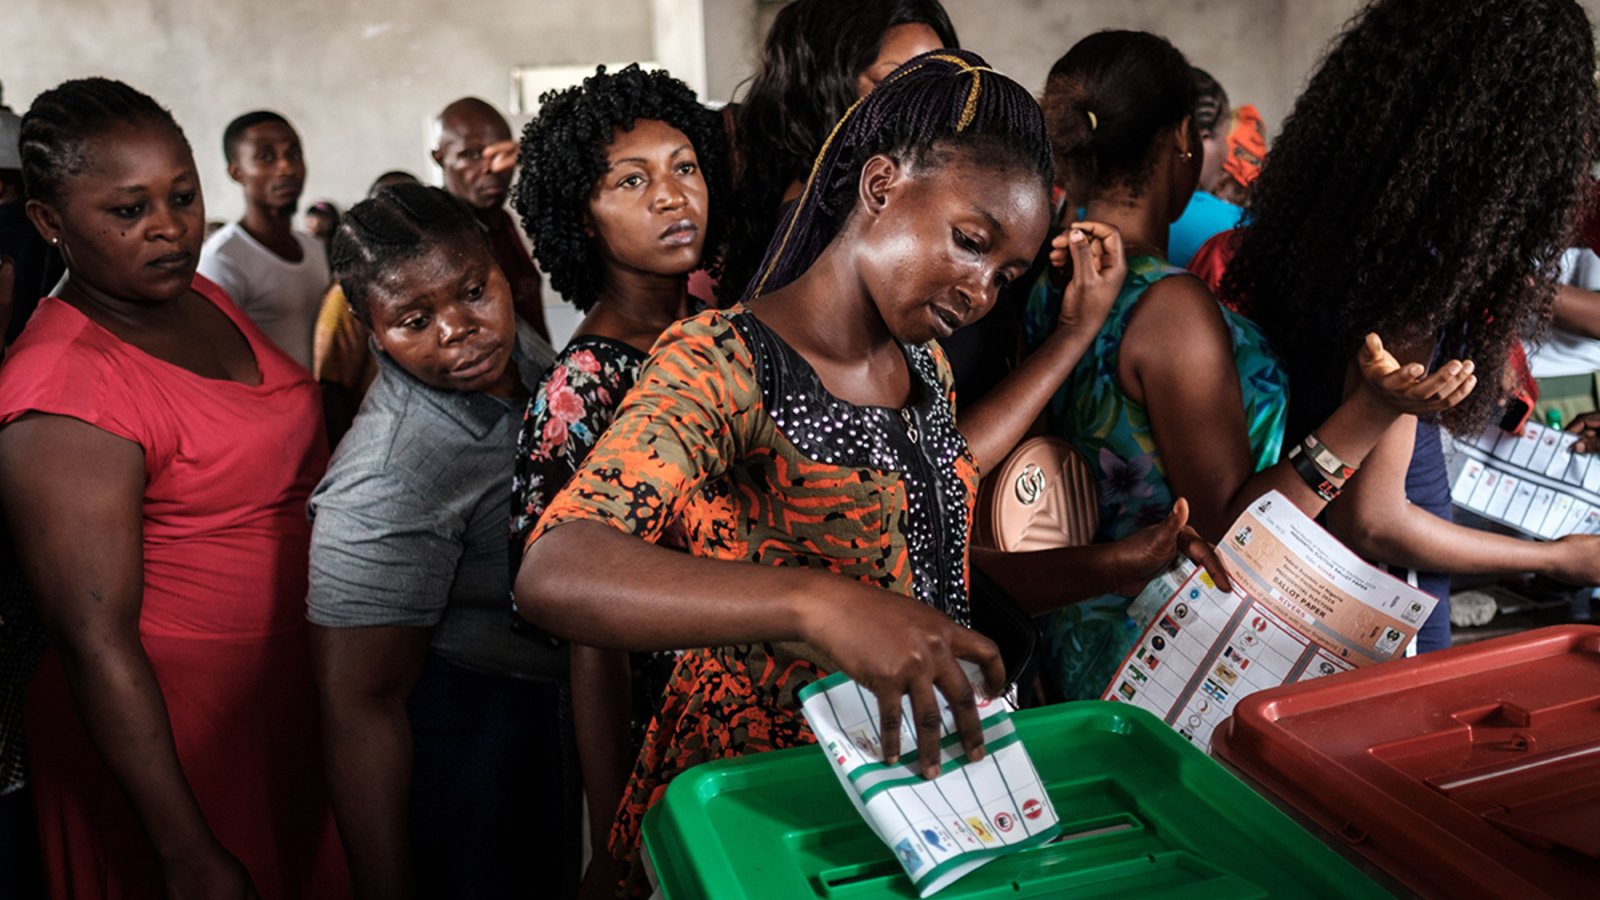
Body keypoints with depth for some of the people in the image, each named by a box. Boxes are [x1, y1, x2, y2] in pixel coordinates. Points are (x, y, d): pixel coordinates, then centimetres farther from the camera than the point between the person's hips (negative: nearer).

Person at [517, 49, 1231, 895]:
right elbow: (553, 574, -33)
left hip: (914, 764, 7)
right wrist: (817, 603, -47)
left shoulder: (920, 360, 2)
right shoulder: (721, 364, -21)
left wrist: (1077, 331, 12)